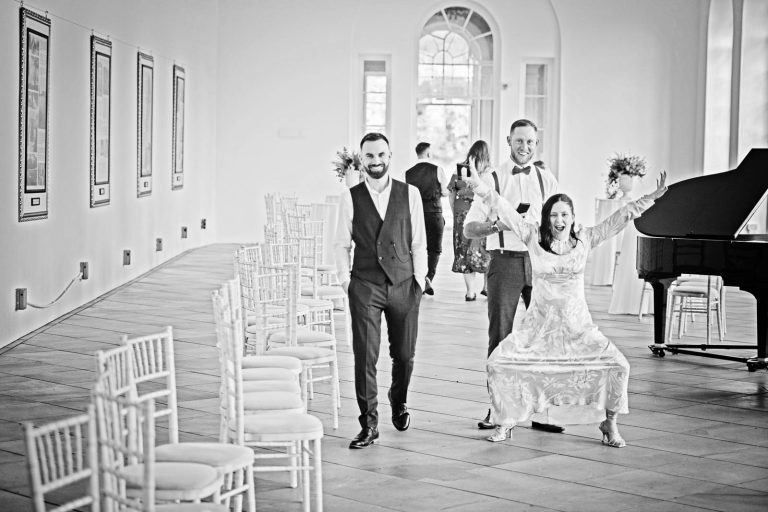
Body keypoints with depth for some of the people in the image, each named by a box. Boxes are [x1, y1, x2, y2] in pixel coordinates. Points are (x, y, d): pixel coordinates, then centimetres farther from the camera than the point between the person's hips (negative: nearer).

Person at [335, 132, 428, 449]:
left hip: (404, 284, 1)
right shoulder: (350, 198, 3)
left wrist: (419, 279, 2)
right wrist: (345, 279, -1)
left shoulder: (410, 194, 4)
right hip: (365, 285, -1)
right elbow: (342, 244, 6)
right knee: (365, 356, -6)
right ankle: (368, 423, 3)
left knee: (404, 354, 9)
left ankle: (399, 405, 37)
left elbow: (419, 242, 7)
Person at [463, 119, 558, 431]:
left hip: (540, 261, 2)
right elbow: (469, 228, 0)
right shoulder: (493, 179, 3)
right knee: (499, 337, -1)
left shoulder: (545, 177, 11)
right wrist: (494, 226, -19)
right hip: (505, 262, -2)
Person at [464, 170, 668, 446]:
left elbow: (621, 217, -2)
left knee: (617, 365, -13)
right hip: (538, 324, 0)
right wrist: (481, 188, -20)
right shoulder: (533, 237, -3)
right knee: (499, 363, -12)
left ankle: (610, 424, 10)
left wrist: (652, 197, -7)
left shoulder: (585, 239, -1)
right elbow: (506, 210, -10)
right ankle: (505, 423, 10)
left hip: (577, 325, 0)